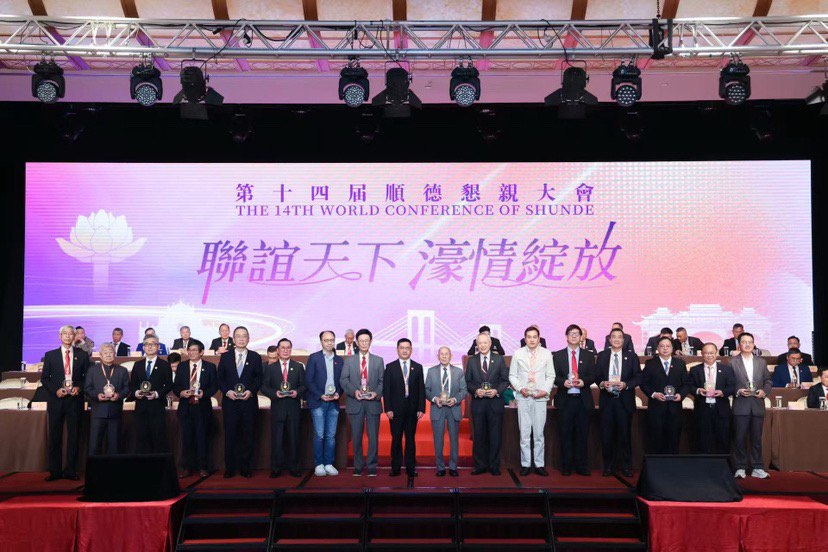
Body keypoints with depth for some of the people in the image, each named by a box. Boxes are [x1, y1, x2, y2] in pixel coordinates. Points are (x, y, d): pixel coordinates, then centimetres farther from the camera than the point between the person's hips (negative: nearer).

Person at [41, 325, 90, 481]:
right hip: (56, 399, 0)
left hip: (75, 400, 0)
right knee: (54, 436, 4)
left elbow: (87, 376, 8)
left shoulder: (82, 355, 7)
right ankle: (54, 471, 12)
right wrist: (55, 390, -9)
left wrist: (79, 387, -9)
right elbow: (44, 378, 6)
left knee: (73, 436, 3)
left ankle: (71, 471, 10)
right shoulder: (50, 355, 7)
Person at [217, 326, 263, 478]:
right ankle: (229, 468, 11)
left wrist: (251, 391, -10)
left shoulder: (255, 357, 7)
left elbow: (259, 379, 5)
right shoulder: (225, 357, 8)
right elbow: (220, 378, 7)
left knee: (248, 436, 2)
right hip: (230, 402, 0)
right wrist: (227, 391, -8)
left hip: (249, 401, 0)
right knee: (230, 436, 1)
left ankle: (245, 468, 11)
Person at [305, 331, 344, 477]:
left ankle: (329, 464, 12)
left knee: (331, 435, 4)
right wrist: (321, 396, -12)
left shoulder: (339, 360, 11)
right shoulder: (314, 358, 0)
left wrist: (338, 393, -6)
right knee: (319, 435, -3)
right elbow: (308, 380, -4)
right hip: (318, 402, -3)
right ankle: (318, 465, 6)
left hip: (333, 403, 3)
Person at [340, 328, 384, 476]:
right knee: (356, 437, 5)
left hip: (373, 403, 0)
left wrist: (376, 393, -13)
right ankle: (358, 466, 16)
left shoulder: (379, 361, 10)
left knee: (373, 436, 1)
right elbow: (343, 380, 2)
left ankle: (372, 466, 11)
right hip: (355, 403, 0)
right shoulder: (349, 360, 9)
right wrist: (354, 391, -14)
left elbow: (383, 381, 5)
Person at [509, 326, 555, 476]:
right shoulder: (518, 354, 6)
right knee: (524, 433, 2)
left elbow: (551, 376, 7)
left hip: (540, 397, 0)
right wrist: (520, 388, -8)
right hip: (523, 397, 0)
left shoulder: (546, 354, 5)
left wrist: (545, 390, -8)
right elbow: (512, 375, 8)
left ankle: (539, 464, 10)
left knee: (539, 433, 3)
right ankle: (525, 464, 9)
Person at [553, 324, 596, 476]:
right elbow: (554, 377, 4)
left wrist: (583, 381, -14)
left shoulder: (588, 355, 10)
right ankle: (566, 467, 10)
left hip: (583, 400, 1)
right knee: (565, 435, 2)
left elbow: (593, 376, 5)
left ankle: (581, 466, 11)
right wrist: (563, 382, -16)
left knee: (582, 434, 3)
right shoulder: (558, 355, 8)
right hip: (565, 399, -1)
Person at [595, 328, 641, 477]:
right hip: (607, 399, 1)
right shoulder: (602, 356, 9)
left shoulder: (631, 357, 6)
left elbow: (638, 377, 2)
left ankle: (626, 467, 12)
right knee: (607, 434, 2)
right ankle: (608, 466, 13)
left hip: (625, 400, -1)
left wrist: (626, 384, -14)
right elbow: (596, 376, 8)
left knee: (624, 434, 2)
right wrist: (602, 383, -12)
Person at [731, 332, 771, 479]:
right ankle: (740, 468, 7)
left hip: (757, 405, 3)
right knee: (739, 438, -1)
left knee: (757, 438, 7)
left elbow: (768, 381, 13)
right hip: (741, 405, -3)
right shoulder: (733, 362, 1)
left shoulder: (761, 362, 11)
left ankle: (757, 468, 14)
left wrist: (764, 391, -5)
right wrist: (738, 391, -16)